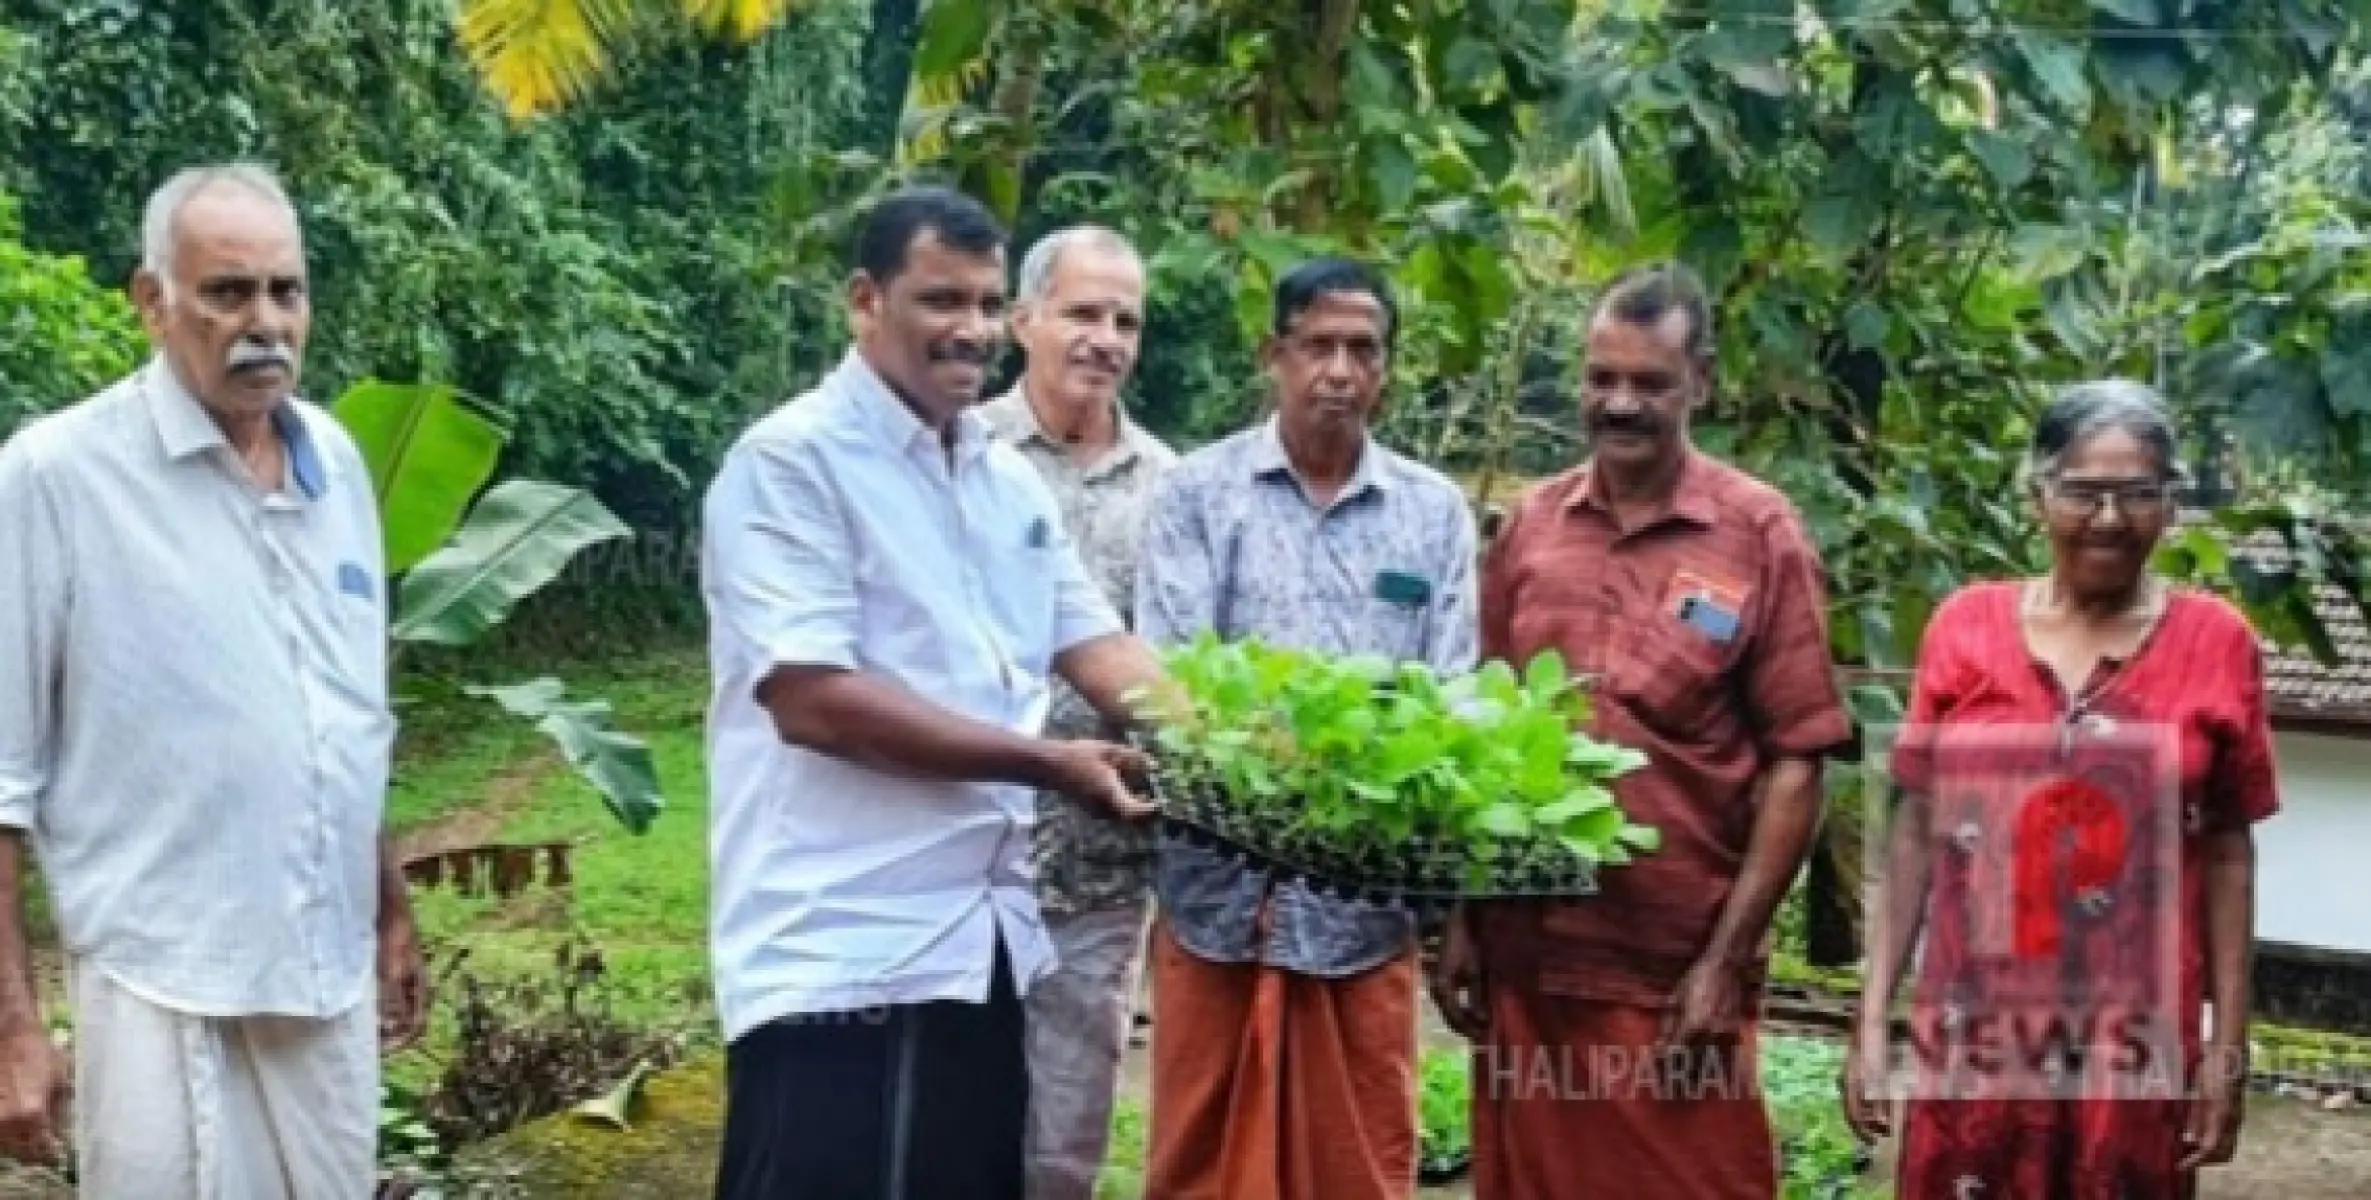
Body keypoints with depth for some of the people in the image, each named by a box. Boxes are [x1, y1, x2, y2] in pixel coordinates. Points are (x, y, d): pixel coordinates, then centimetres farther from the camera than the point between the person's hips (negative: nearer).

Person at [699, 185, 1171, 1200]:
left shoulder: (1010, 480, 14)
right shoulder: (790, 462, -10)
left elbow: (1097, 648, 13)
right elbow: (812, 699, -19)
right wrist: (1048, 763, -19)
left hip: (982, 938, 8)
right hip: (839, 954, -8)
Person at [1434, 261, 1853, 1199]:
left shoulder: (1759, 534, -5)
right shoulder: (1528, 527, 6)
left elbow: (1795, 761, -6)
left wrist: (1726, 960, -10)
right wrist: (1461, 921, 6)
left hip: (1678, 969, -3)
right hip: (1524, 958, 4)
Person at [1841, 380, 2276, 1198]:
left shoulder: (2216, 642, -2)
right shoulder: (1965, 626, 0)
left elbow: (2227, 853, 1)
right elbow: (1917, 830, 3)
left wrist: (2229, 1045, -1)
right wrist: (1872, 1015, 0)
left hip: (2133, 1036, -1)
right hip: (1976, 1025, 1)